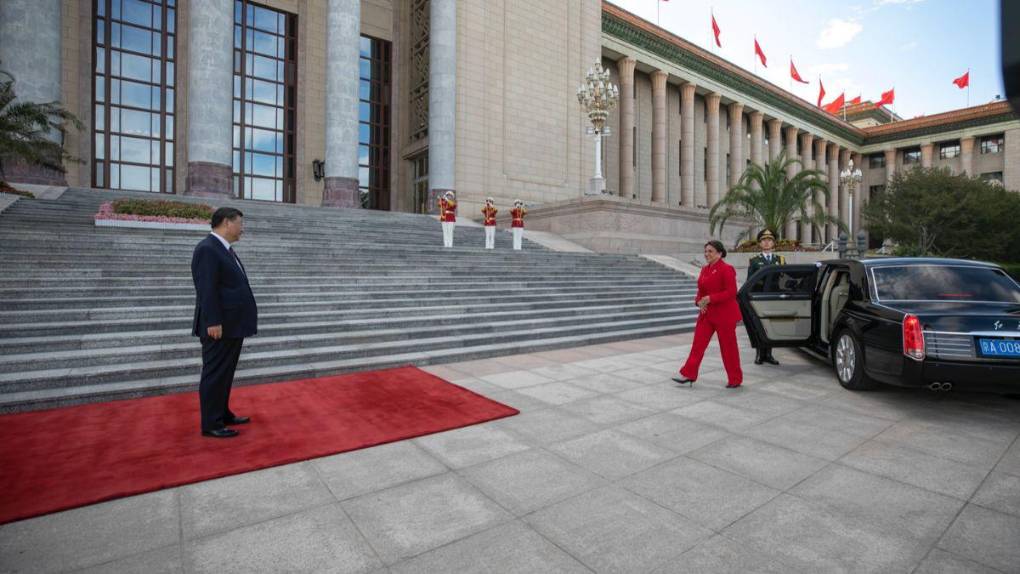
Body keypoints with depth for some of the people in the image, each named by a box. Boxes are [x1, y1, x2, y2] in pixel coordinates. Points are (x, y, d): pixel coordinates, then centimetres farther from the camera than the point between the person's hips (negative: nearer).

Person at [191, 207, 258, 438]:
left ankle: (223, 414, 29)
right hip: (219, 326, -10)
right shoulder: (207, 248, -15)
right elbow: (206, 290, -21)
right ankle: (210, 424, 11)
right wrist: (213, 322, -23)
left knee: (225, 373, 17)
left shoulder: (225, 249, 15)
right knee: (214, 374, 0)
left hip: (232, 324, 10)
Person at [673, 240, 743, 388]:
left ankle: (735, 380, 20)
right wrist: (699, 301, -3)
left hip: (724, 315, -7)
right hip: (706, 313, 7)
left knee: (728, 347, 5)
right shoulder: (705, 269, 10)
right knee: (698, 343, 5)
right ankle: (689, 374, 10)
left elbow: (731, 292, -19)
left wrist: (710, 298, -23)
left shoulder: (726, 269, -14)